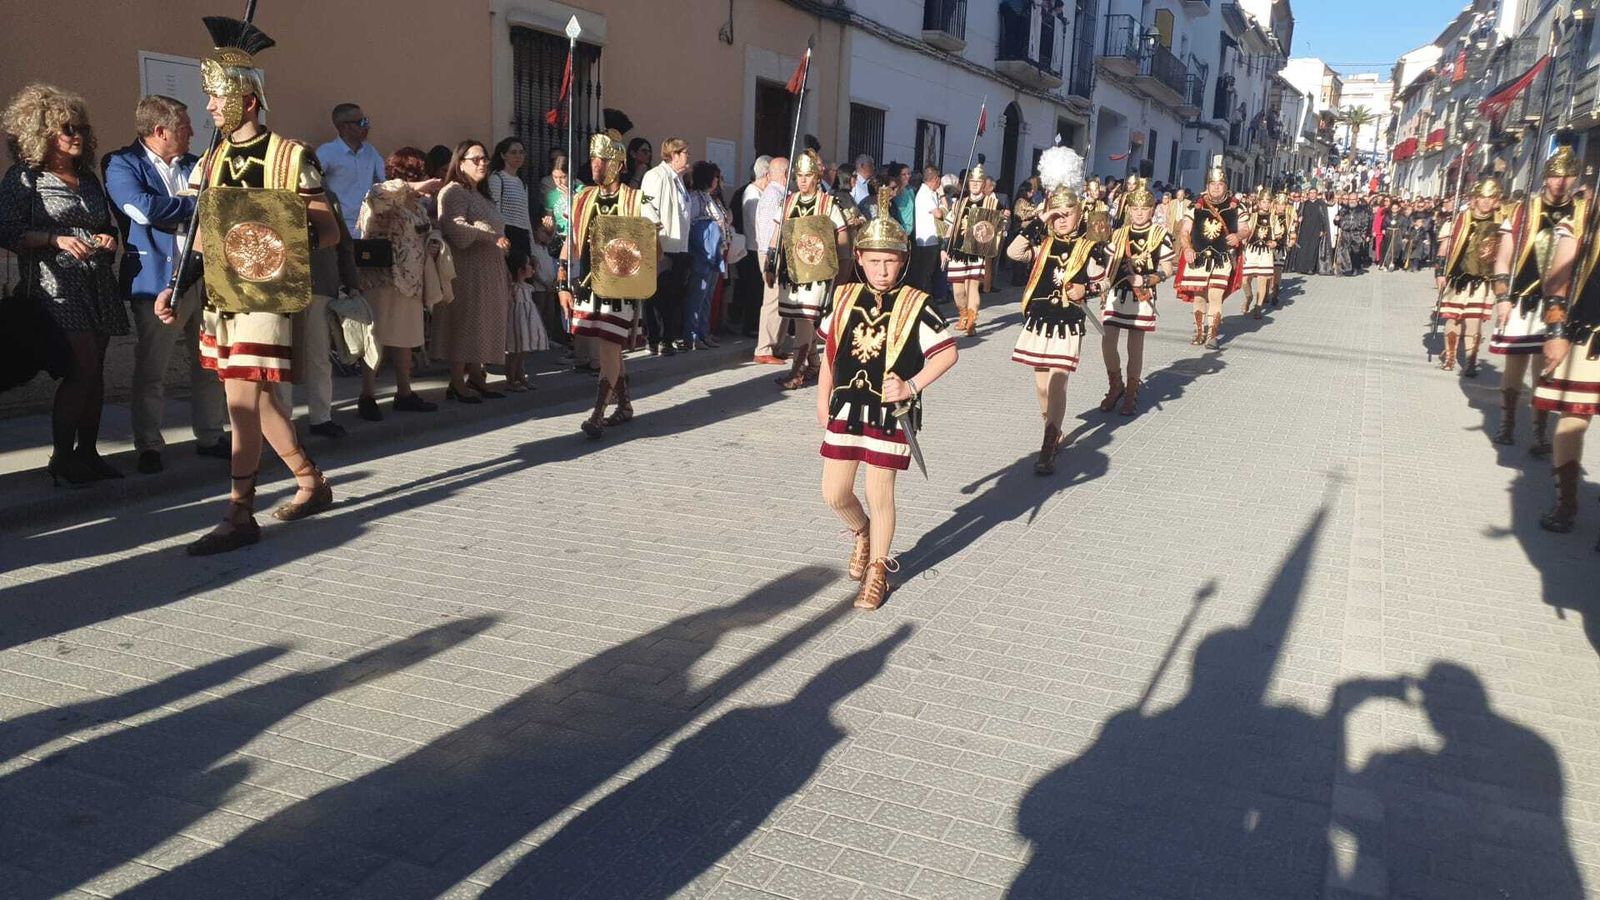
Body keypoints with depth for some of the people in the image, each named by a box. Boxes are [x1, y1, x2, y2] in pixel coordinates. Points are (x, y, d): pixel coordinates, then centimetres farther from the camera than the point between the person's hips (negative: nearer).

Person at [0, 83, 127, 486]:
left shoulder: (89, 178, 19)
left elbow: (110, 225, 27)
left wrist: (109, 239, 5)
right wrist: (57, 240, -17)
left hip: (99, 286, 6)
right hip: (57, 287, -6)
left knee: (94, 371, 6)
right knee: (81, 368, -14)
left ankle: (87, 453, 14)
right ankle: (62, 459, -3)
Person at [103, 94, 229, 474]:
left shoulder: (194, 164, 15)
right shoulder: (122, 164, -3)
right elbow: (143, 208, -19)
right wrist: (197, 203, -8)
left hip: (205, 278, 5)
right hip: (158, 282, -5)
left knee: (210, 365, 10)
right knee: (150, 371, 2)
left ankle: (210, 436, 21)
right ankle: (149, 447, 12)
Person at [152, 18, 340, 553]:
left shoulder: (292, 157, -4)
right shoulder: (209, 164, 14)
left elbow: (329, 232, -6)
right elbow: (199, 240, 16)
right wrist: (173, 290, 4)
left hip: (266, 293, -7)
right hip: (219, 294, 7)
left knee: (243, 399, -12)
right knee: (257, 398, 11)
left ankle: (240, 515, -7)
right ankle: (312, 483, 25)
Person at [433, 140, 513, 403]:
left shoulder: (481, 195, 23)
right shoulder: (453, 192, -6)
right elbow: (456, 230, -21)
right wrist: (492, 238, -19)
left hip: (489, 272, 9)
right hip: (467, 270, -9)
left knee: (482, 324, 9)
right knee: (464, 324, -6)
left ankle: (476, 377, 15)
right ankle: (457, 384, -1)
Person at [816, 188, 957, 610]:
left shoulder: (915, 305, -8)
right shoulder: (844, 298, 3)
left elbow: (947, 351, -9)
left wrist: (912, 386, -18)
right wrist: (822, 399, 12)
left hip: (891, 413, -4)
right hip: (846, 408, 4)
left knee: (879, 495, 3)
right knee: (834, 494, 7)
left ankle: (877, 572, 23)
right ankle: (862, 535, 40)